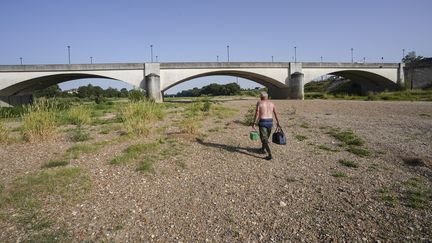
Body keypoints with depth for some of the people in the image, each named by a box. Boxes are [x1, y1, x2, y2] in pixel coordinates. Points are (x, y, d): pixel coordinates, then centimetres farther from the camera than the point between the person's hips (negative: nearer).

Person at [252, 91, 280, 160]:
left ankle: (270, 155, -15)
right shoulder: (271, 103, 8)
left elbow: (257, 114, -11)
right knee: (266, 136, 25)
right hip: (270, 122, 5)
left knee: (264, 139, -4)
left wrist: (254, 123, -7)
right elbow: (276, 114, 8)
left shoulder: (259, 103, -3)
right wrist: (277, 122, 18)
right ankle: (263, 149, 44)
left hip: (262, 122, -5)